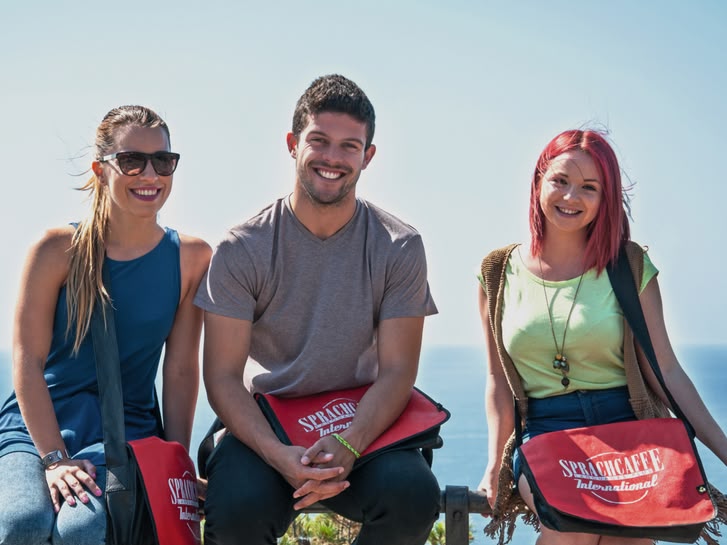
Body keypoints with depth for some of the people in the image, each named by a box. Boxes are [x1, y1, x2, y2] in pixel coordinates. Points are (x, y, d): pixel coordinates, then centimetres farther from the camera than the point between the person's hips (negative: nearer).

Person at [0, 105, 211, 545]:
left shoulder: (191, 257, -1)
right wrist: (54, 458, -15)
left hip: (126, 429, 1)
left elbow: (181, 371, -1)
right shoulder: (59, 249, -5)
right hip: (37, 424, 0)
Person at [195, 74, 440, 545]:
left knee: (413, 496, -29)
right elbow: (223, 374, -7)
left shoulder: (399, 249, -2)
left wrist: (348, 446, -24)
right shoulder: (243, 250, -4)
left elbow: (397, 370, -5)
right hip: (264, 424, -1)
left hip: (362, 423, 1)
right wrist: (278, 454, -25)